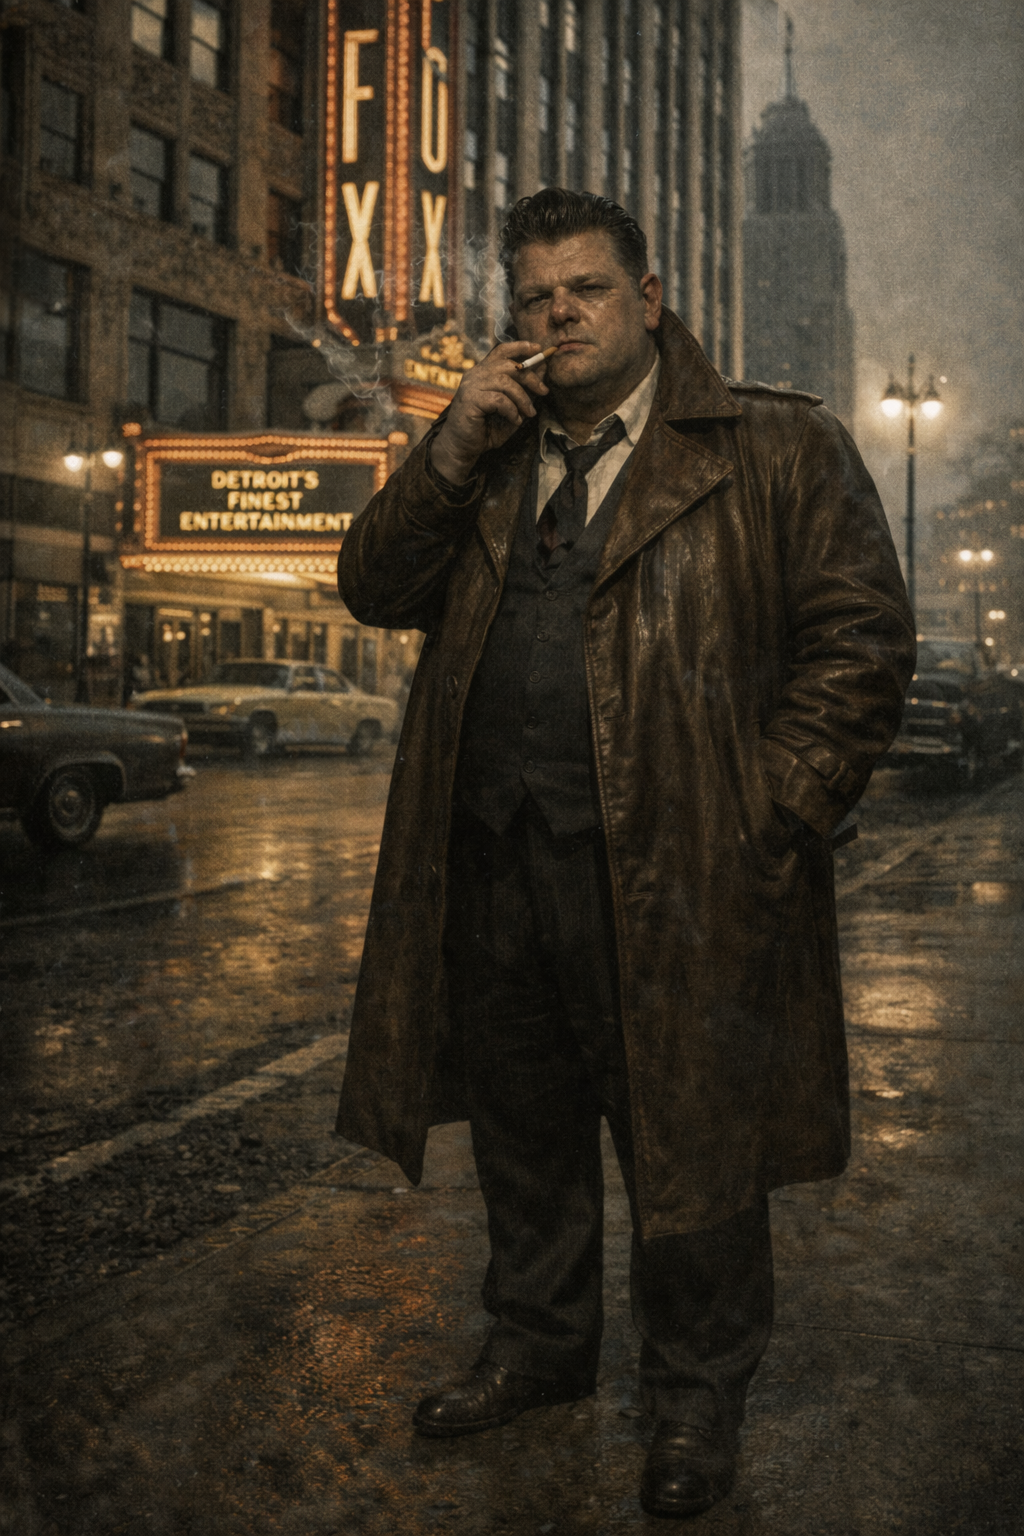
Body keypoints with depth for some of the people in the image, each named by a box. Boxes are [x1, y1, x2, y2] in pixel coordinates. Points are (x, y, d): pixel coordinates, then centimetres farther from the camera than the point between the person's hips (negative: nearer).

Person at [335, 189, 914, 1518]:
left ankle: (697, 1398, 28)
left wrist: (766, 823, -12)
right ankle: (541, 1347, 41)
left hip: (671, 881, -5)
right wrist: (455, 450, -4)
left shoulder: (773, 447, 0)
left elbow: (861, 637, -6)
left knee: (688, 1150, 7)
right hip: (492, 871, 5)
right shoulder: (487, 456, 16)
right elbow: (377, 590, 9)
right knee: (523, 1135, 19)